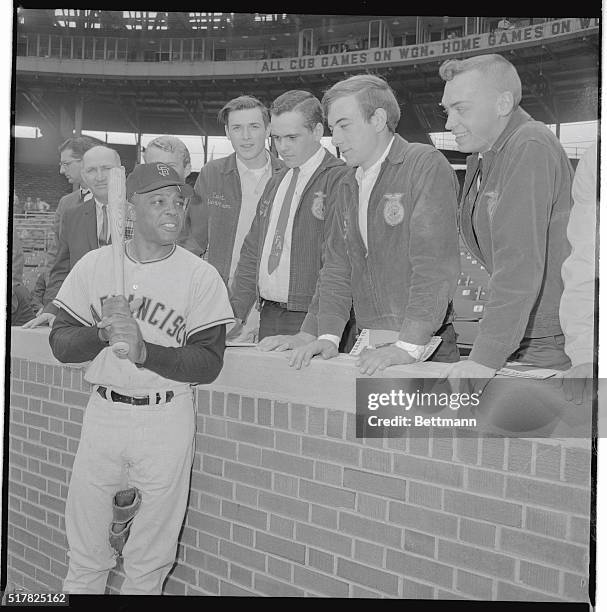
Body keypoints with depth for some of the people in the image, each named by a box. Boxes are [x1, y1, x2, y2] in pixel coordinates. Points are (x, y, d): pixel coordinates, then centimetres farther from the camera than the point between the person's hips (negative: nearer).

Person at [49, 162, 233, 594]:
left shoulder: (200, 276, -6)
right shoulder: (95, 264, 3)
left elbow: (209, 364, -10)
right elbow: (61, 343, 2)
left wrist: (144, 351, -24)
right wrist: (103, 332, -18)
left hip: (167, 420, -2)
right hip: (103, 412, 2)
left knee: (149, 563, 8)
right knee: (85, 555, 12)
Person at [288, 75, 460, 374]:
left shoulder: (426, 165, -7)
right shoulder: (348, 186, 17)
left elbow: (435, 264, -16)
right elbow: (337, 267, 14)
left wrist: (409, 345, -23)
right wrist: (328, 335, 0)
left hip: (427, 348, -6)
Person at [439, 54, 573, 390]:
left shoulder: (531, 148, -16)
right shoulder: (481, 154, 13)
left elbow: (521, 264, -24)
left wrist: (487, 355, -27)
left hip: (562, 346, -8)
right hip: (521, 343, 8)